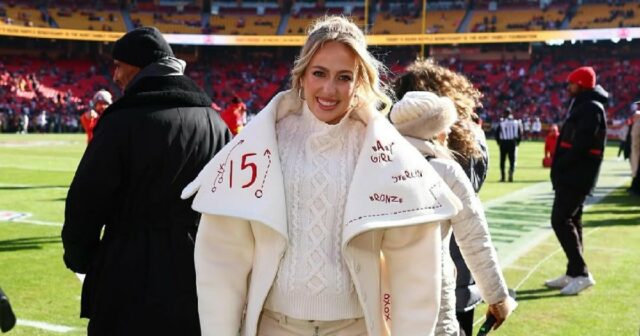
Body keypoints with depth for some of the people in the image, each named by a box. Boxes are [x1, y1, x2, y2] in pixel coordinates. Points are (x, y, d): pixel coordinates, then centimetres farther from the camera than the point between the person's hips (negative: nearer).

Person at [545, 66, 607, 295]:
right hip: (573, 175, 10)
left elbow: (580, 144, -24)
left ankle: (581, 274, -9)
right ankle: (573, 273, 18)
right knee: (571, 221, 12)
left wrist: (559, 166, -16)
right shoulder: (583, 106, 18)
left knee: (561, 221, -11)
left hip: (575, 175, -10)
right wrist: (559, 167, 8)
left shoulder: (591, 108, -15)